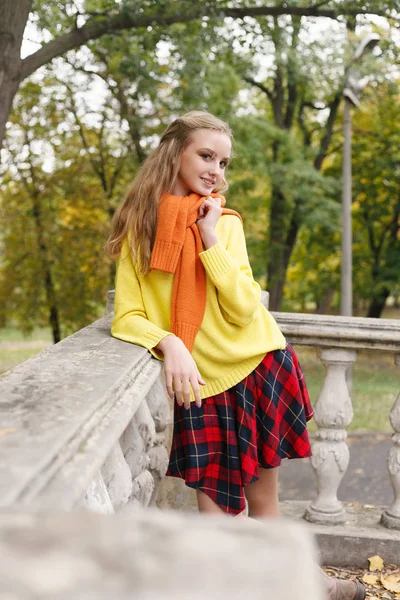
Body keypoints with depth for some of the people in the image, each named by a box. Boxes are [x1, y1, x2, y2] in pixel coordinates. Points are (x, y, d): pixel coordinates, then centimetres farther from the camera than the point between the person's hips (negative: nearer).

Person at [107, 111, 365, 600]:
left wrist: (211, 239, -14)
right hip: (202, 382, -2)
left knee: (262, 492, 15)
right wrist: (168, 342, -27)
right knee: (216, 501, 0)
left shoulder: (225, 222, 1)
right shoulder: (141, 228, -3)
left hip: (260, 367, 2)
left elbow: (244, 309, -9)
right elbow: (127, 317, -9)